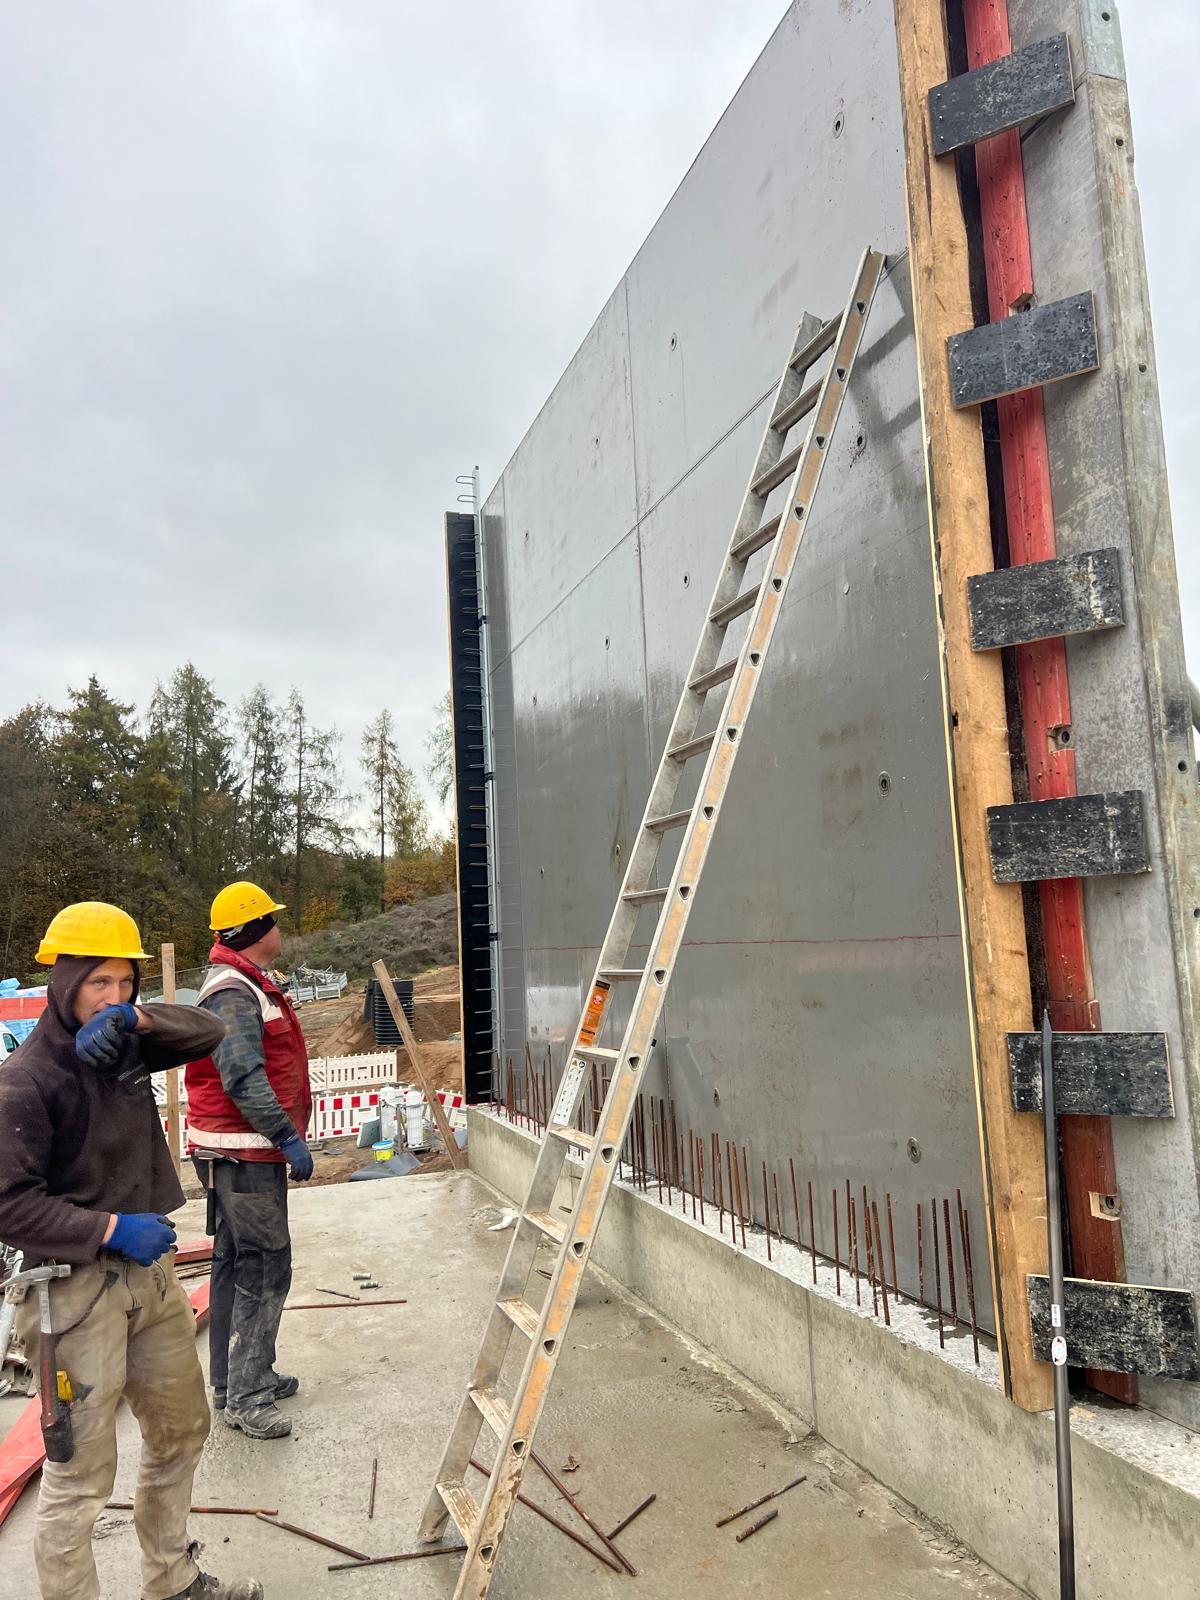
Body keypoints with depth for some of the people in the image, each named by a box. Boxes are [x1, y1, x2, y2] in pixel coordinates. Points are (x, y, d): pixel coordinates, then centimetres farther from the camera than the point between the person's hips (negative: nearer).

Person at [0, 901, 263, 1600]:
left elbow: (210, 1032, 2)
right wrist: (114, 1229, -20)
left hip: (151, 1270, 8)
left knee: (181, 1432, 21)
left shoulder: (124, 1045, 3)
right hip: (77, 1289, -8)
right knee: (81, 1474, 0)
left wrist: (137, 1017, -14)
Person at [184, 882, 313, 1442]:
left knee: (237, 1261, 17)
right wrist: (288, 1137, -22)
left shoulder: (247, 985, 15)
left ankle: (232, 1380, 29)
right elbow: (243, 1078, -25)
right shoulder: (233, 992, -19)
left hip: (242, 1150, 11)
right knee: (266, 1264, -6)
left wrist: (285, 1134, 8)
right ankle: (247, 1397, 1)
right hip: (243, 1150, -11)